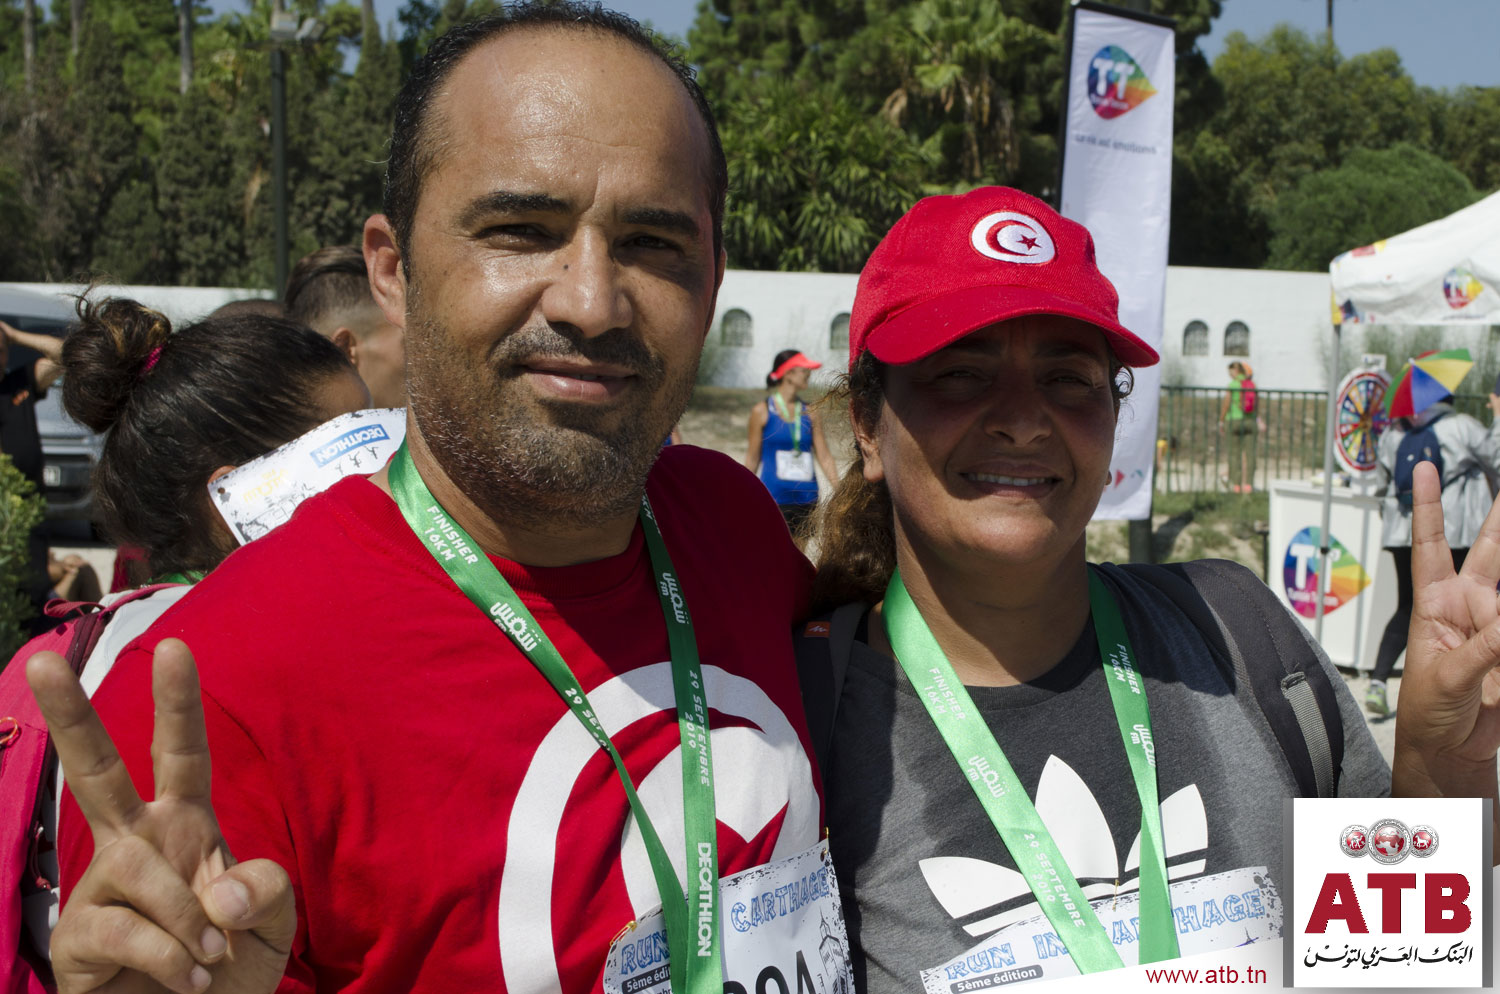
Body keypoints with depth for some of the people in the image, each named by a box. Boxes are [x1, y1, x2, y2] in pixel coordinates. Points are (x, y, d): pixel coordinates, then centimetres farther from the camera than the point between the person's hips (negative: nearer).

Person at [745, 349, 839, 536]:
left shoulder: (811, 413, 7)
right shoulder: (762, 411, -1)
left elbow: (824, 457, 6)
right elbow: (752, 457, 4)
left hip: (806, 499, 4)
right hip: (773, 498, -3)